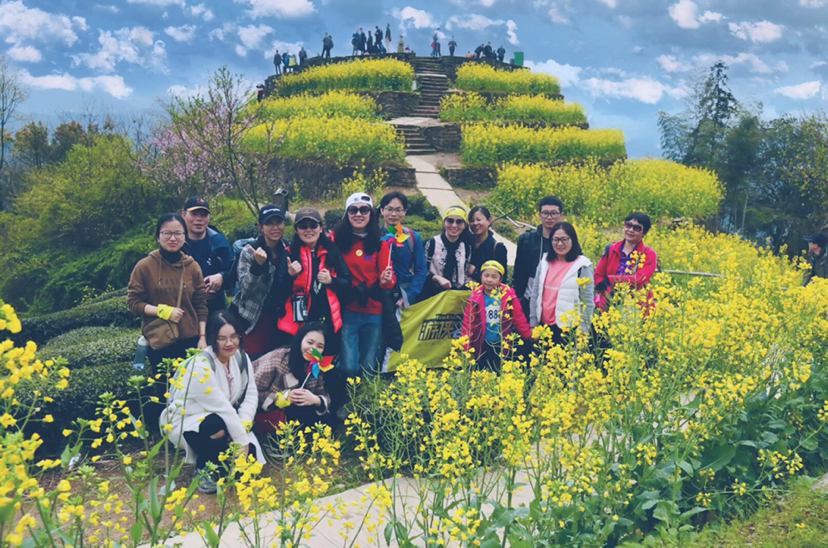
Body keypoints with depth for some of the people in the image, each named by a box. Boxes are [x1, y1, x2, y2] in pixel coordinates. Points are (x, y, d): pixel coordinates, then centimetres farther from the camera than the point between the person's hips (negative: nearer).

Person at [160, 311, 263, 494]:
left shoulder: (241, 358, -5)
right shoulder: (200, 366, -29)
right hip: (185, 422, -6)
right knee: (217, 425, -38)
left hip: (224, 420, 6)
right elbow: (221, 407, -29)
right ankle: (205, 468, -9)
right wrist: (241, 439, -25)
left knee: (249, 454, -13)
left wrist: (243, 426, -23)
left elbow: (251, 394, -7)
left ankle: (219, 462, 19)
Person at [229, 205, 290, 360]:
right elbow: (245, 289, -14)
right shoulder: (250, 251, -8)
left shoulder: (288, 251, 4)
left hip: (280, 319, 4)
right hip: (254, 319, -4)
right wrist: (258, 265, -27)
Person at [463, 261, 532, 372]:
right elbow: (468, 322, -6)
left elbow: (518, 318, 1)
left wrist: (529, 335, 3)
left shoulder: (508, 295, -6)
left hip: (501, 345, 0)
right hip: (482, 346, 0)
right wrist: (466, 346, -10)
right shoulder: (475, 298, -6)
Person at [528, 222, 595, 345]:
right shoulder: (544, 263, 7)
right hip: (544, 326, 5)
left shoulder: (582, 266, -7)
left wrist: (583, 332, -8)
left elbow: (588, 302, -6)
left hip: (569, 329, -5)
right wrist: (533, 324, 9)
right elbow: (535, 295, 11)